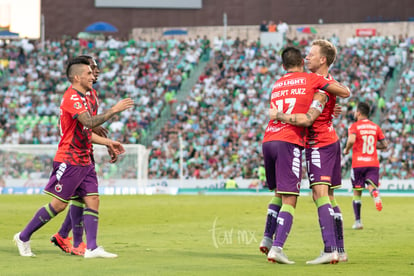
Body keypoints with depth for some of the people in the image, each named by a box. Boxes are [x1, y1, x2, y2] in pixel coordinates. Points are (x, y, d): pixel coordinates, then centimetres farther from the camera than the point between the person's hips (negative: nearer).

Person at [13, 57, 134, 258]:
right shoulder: (72, 97, -15)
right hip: (69, 160, -9)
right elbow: (90, 122, -28)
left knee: (93, 200, -1)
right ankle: (23, 237, 8)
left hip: (84, 161, 9)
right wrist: (114, 110, -24)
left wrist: (108, 142, 18)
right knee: (59, 204, -5)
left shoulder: (81, 98, 17)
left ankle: (92, 248, -6)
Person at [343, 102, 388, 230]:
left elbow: (351, 140, -22)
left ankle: (358, 221, 8)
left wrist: (346, 149, -3)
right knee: (371, 185, -4)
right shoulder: (375, 127, 10)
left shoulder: (354, 126, -3)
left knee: (357, 192, 9)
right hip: (373, 163, 2)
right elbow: (384, 145, 10)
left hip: (358, 164, -2)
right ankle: (375, 193, -43)